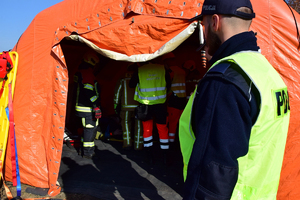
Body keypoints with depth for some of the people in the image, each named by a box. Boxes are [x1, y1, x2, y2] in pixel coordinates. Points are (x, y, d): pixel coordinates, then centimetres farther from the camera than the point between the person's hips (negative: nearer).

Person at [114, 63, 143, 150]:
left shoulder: (122, 80, 6)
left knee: (126, 123, 16)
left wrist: (116, 106, 16)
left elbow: (117, 93, 8)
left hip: (126, 106, 1)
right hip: (139, 106, 0)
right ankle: (138, 145, 13)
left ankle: (127, 143, 11)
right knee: (138, 125, 9)